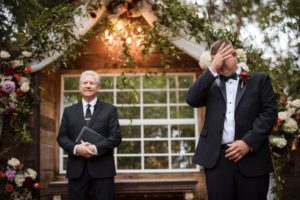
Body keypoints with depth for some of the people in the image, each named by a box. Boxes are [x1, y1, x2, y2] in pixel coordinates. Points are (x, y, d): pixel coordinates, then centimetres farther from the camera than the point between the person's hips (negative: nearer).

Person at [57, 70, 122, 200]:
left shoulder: (109, 110, 7)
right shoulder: (69, 111, 14)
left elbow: (116, 137, -1)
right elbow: (61, 137, 8)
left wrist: (96, 148, -16)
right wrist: (75, 148, -13)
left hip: (102, 168, -2)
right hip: (76, 169, 2)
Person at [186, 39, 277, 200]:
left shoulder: (259, 80, 11)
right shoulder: (211, 83, 16)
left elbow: (270, 112, 2)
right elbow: (192, 100, -1)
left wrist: (248, 142, -10)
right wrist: (212, 69, -5)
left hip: (252, 157, -1)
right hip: (216, 158, 1)